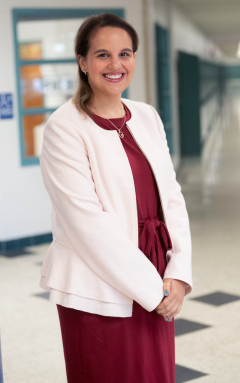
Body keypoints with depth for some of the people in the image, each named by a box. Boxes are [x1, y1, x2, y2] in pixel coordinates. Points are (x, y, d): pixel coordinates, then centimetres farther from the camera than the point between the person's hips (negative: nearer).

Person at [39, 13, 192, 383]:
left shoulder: (147, 117, 9)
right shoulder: (64, 128, -10)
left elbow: (171, 196, 7)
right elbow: (88, 220, -16)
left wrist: (178, 274, -5)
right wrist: (151, 288, -15)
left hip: (157, 286, 5)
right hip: (99, 293, -5)